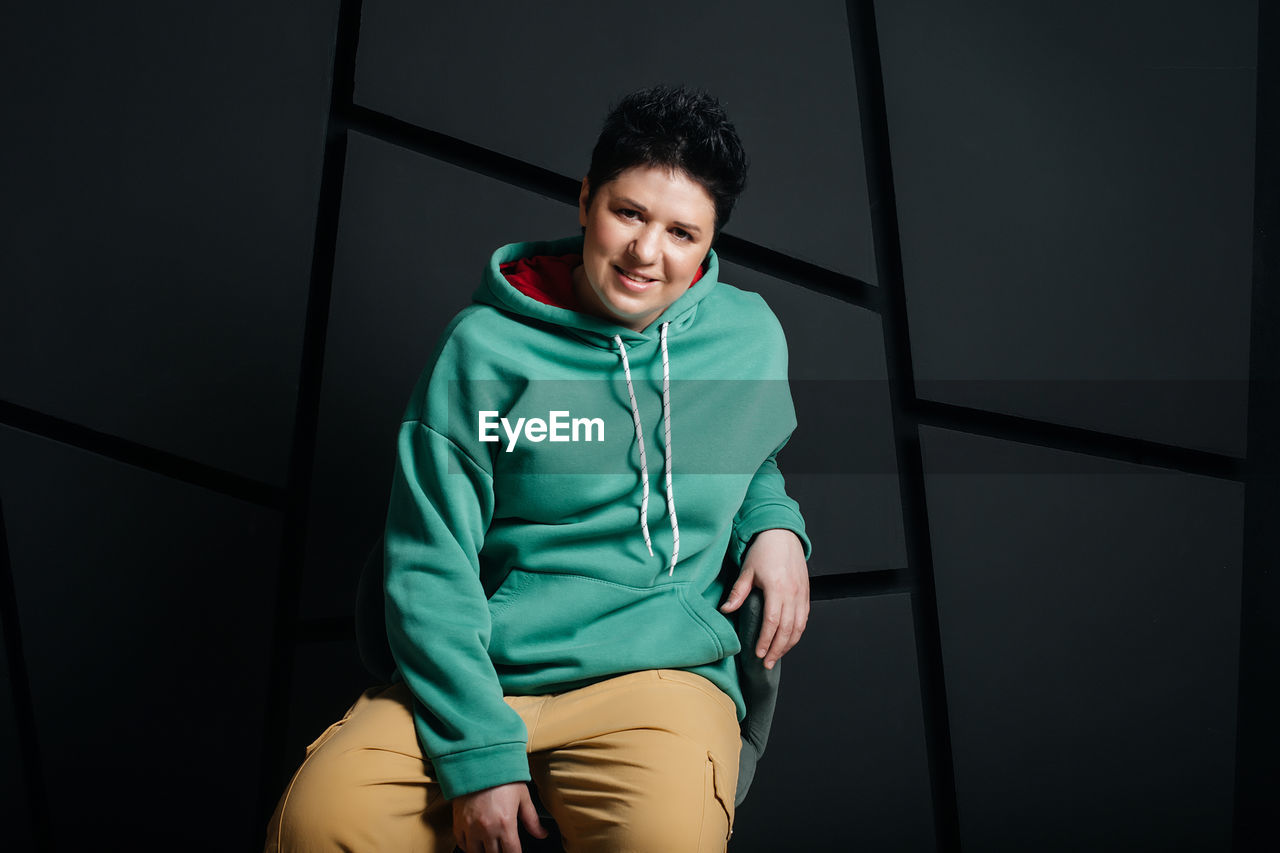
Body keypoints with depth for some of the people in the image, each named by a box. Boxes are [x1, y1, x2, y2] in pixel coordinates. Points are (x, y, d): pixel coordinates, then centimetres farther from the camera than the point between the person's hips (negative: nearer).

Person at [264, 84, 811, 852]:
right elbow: (430, 568, -3)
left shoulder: (752, 336, 8)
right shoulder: (486, 348, -2)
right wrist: (479, 751, -12)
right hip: (480, 676, 0)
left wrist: (777, 526, 4)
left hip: (657, 673, 1)